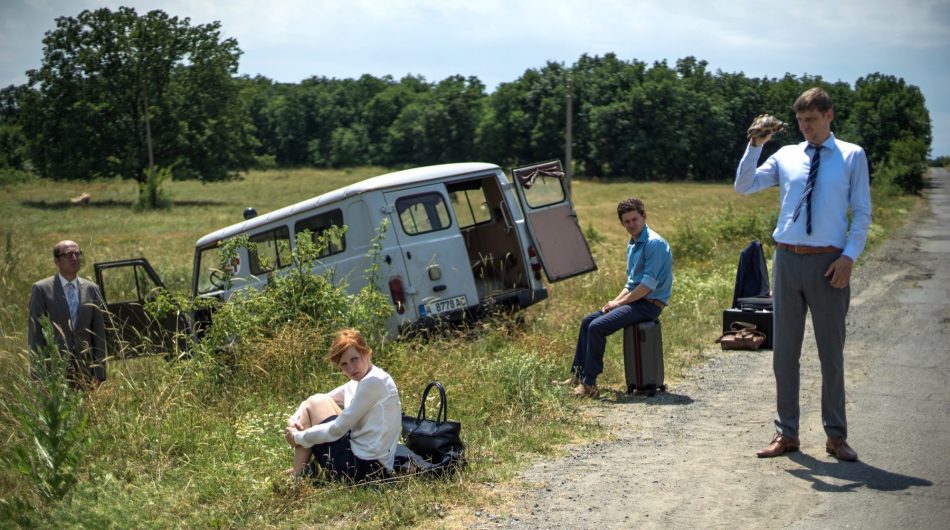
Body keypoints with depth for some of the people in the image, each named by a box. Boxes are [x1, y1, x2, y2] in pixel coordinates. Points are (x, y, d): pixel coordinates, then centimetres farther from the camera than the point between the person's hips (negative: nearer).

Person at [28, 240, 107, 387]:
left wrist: (99, 374, 2)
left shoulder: (92, 289, 8)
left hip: (85, 371, 3)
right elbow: (35, 333, -2)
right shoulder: (41, 289, -1)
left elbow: (99, 333, 8)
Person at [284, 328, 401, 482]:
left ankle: (298, 475, 7)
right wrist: (294, 419, -3)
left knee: (314, 404, 0)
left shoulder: (374, 381, -17)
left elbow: (337, 430, -16)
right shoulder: (358, 382, 12)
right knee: (317, 401, 16)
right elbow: (317, 400, 17)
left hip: (362, 467, -10)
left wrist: (298, 437, -3)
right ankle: (301, 469, 13)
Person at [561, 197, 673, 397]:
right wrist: (616, 300, 5)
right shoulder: (632, 245, 15)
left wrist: (619, 302, -14)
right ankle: (577, 376, 9)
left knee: (597, 327, -21)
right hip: (634, 299, 10)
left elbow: (648, 285, -21)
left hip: (649, 304, -10)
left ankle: (589, 384, -15)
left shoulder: (654, 243, -16)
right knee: (587, 321, 6)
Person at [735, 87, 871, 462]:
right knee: (784, 351, 8)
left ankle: (836, 435, 18)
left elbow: (862, 212, 0)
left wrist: (849, 255, -11)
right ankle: (786, 433, 18)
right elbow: (743, 186, 2)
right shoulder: (786, 156, 8)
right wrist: (755, 146, -10)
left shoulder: (852, 156, 2)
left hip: (829, 262, -3)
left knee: (832, 352, 6)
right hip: (788, 259, 3)